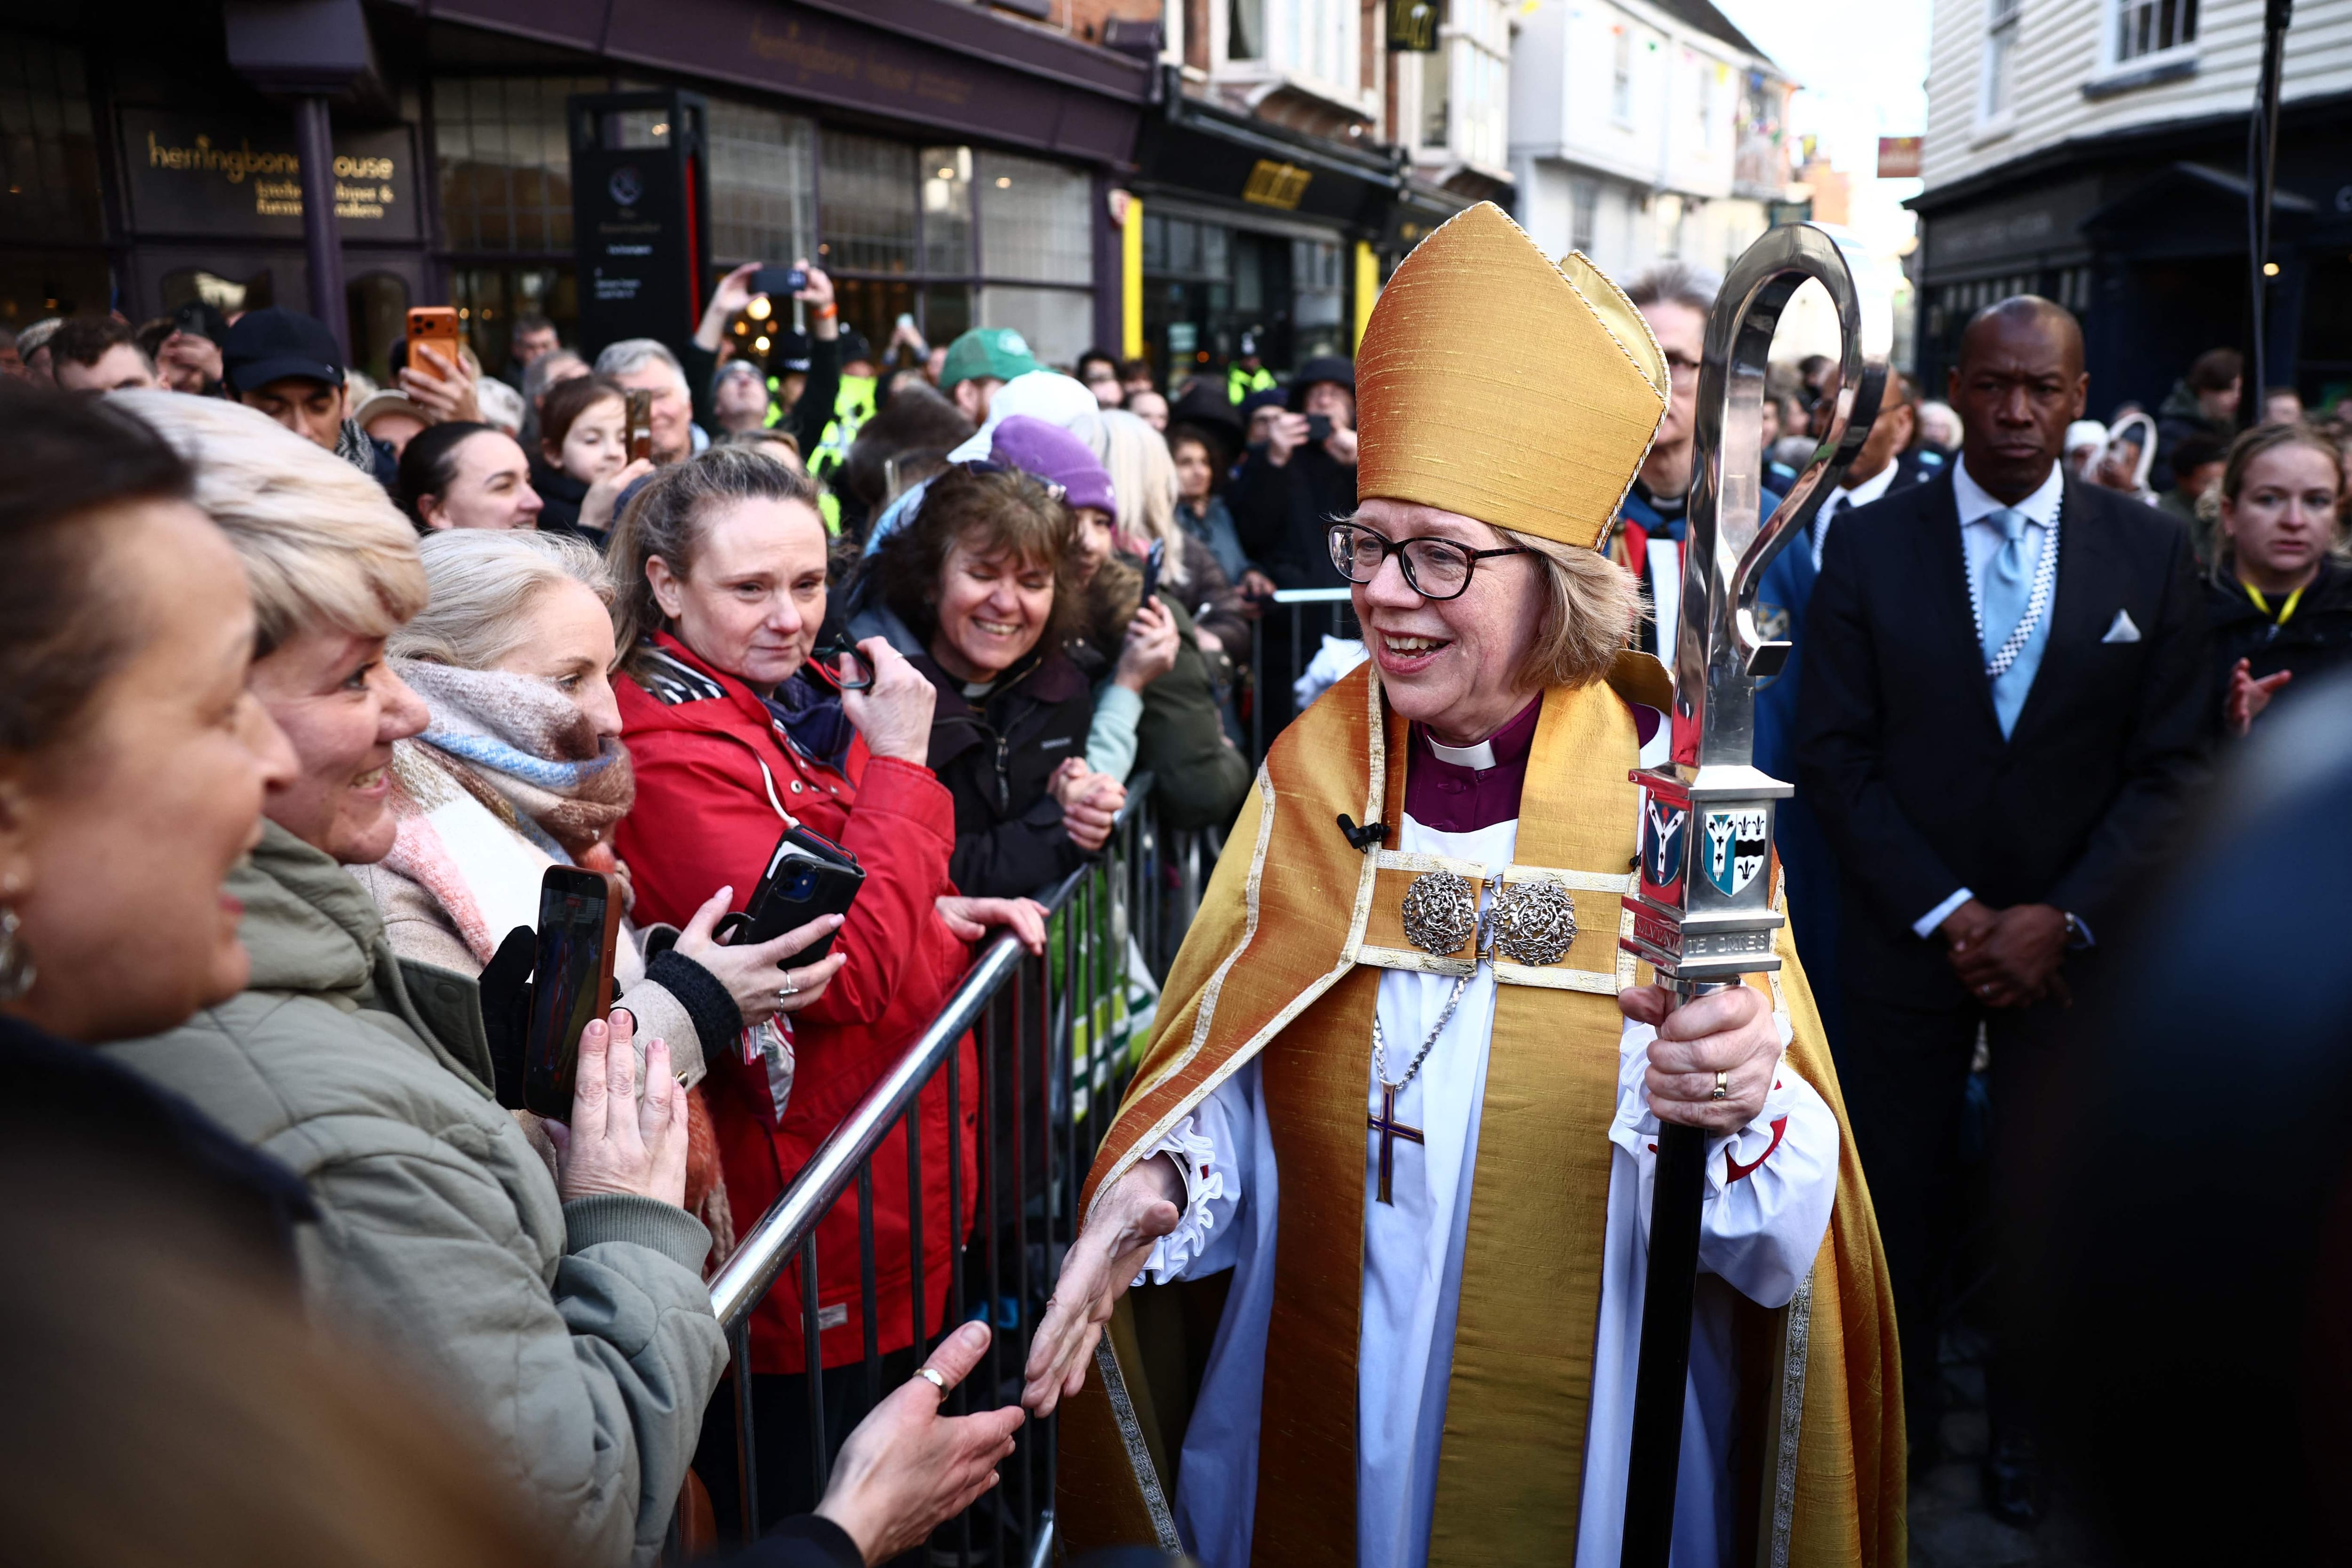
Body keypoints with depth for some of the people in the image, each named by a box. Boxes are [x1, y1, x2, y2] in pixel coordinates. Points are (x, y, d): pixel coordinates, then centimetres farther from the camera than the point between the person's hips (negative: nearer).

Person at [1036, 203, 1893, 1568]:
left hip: (1578, 1450, -2)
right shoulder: (1315, 771, -4)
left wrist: (1747, 1101, -36)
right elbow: (1224, 1068, -1)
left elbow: (1789, 1230, -15)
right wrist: (1154, 1180, -20)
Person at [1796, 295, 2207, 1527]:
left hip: (2070, 935, 1)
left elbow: (2169, 765, -2)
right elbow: (1834, 753, -6)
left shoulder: (2152, 553, -1)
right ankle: (1900, 1408, 34)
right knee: (1899, 1188, 12)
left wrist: (2063, 917, -13)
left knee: (2042, 1196, 12)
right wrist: (1946, 912, -13)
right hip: (1908, 931, 0)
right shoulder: (1869, 548, -4)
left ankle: (2021, 1421, 34)